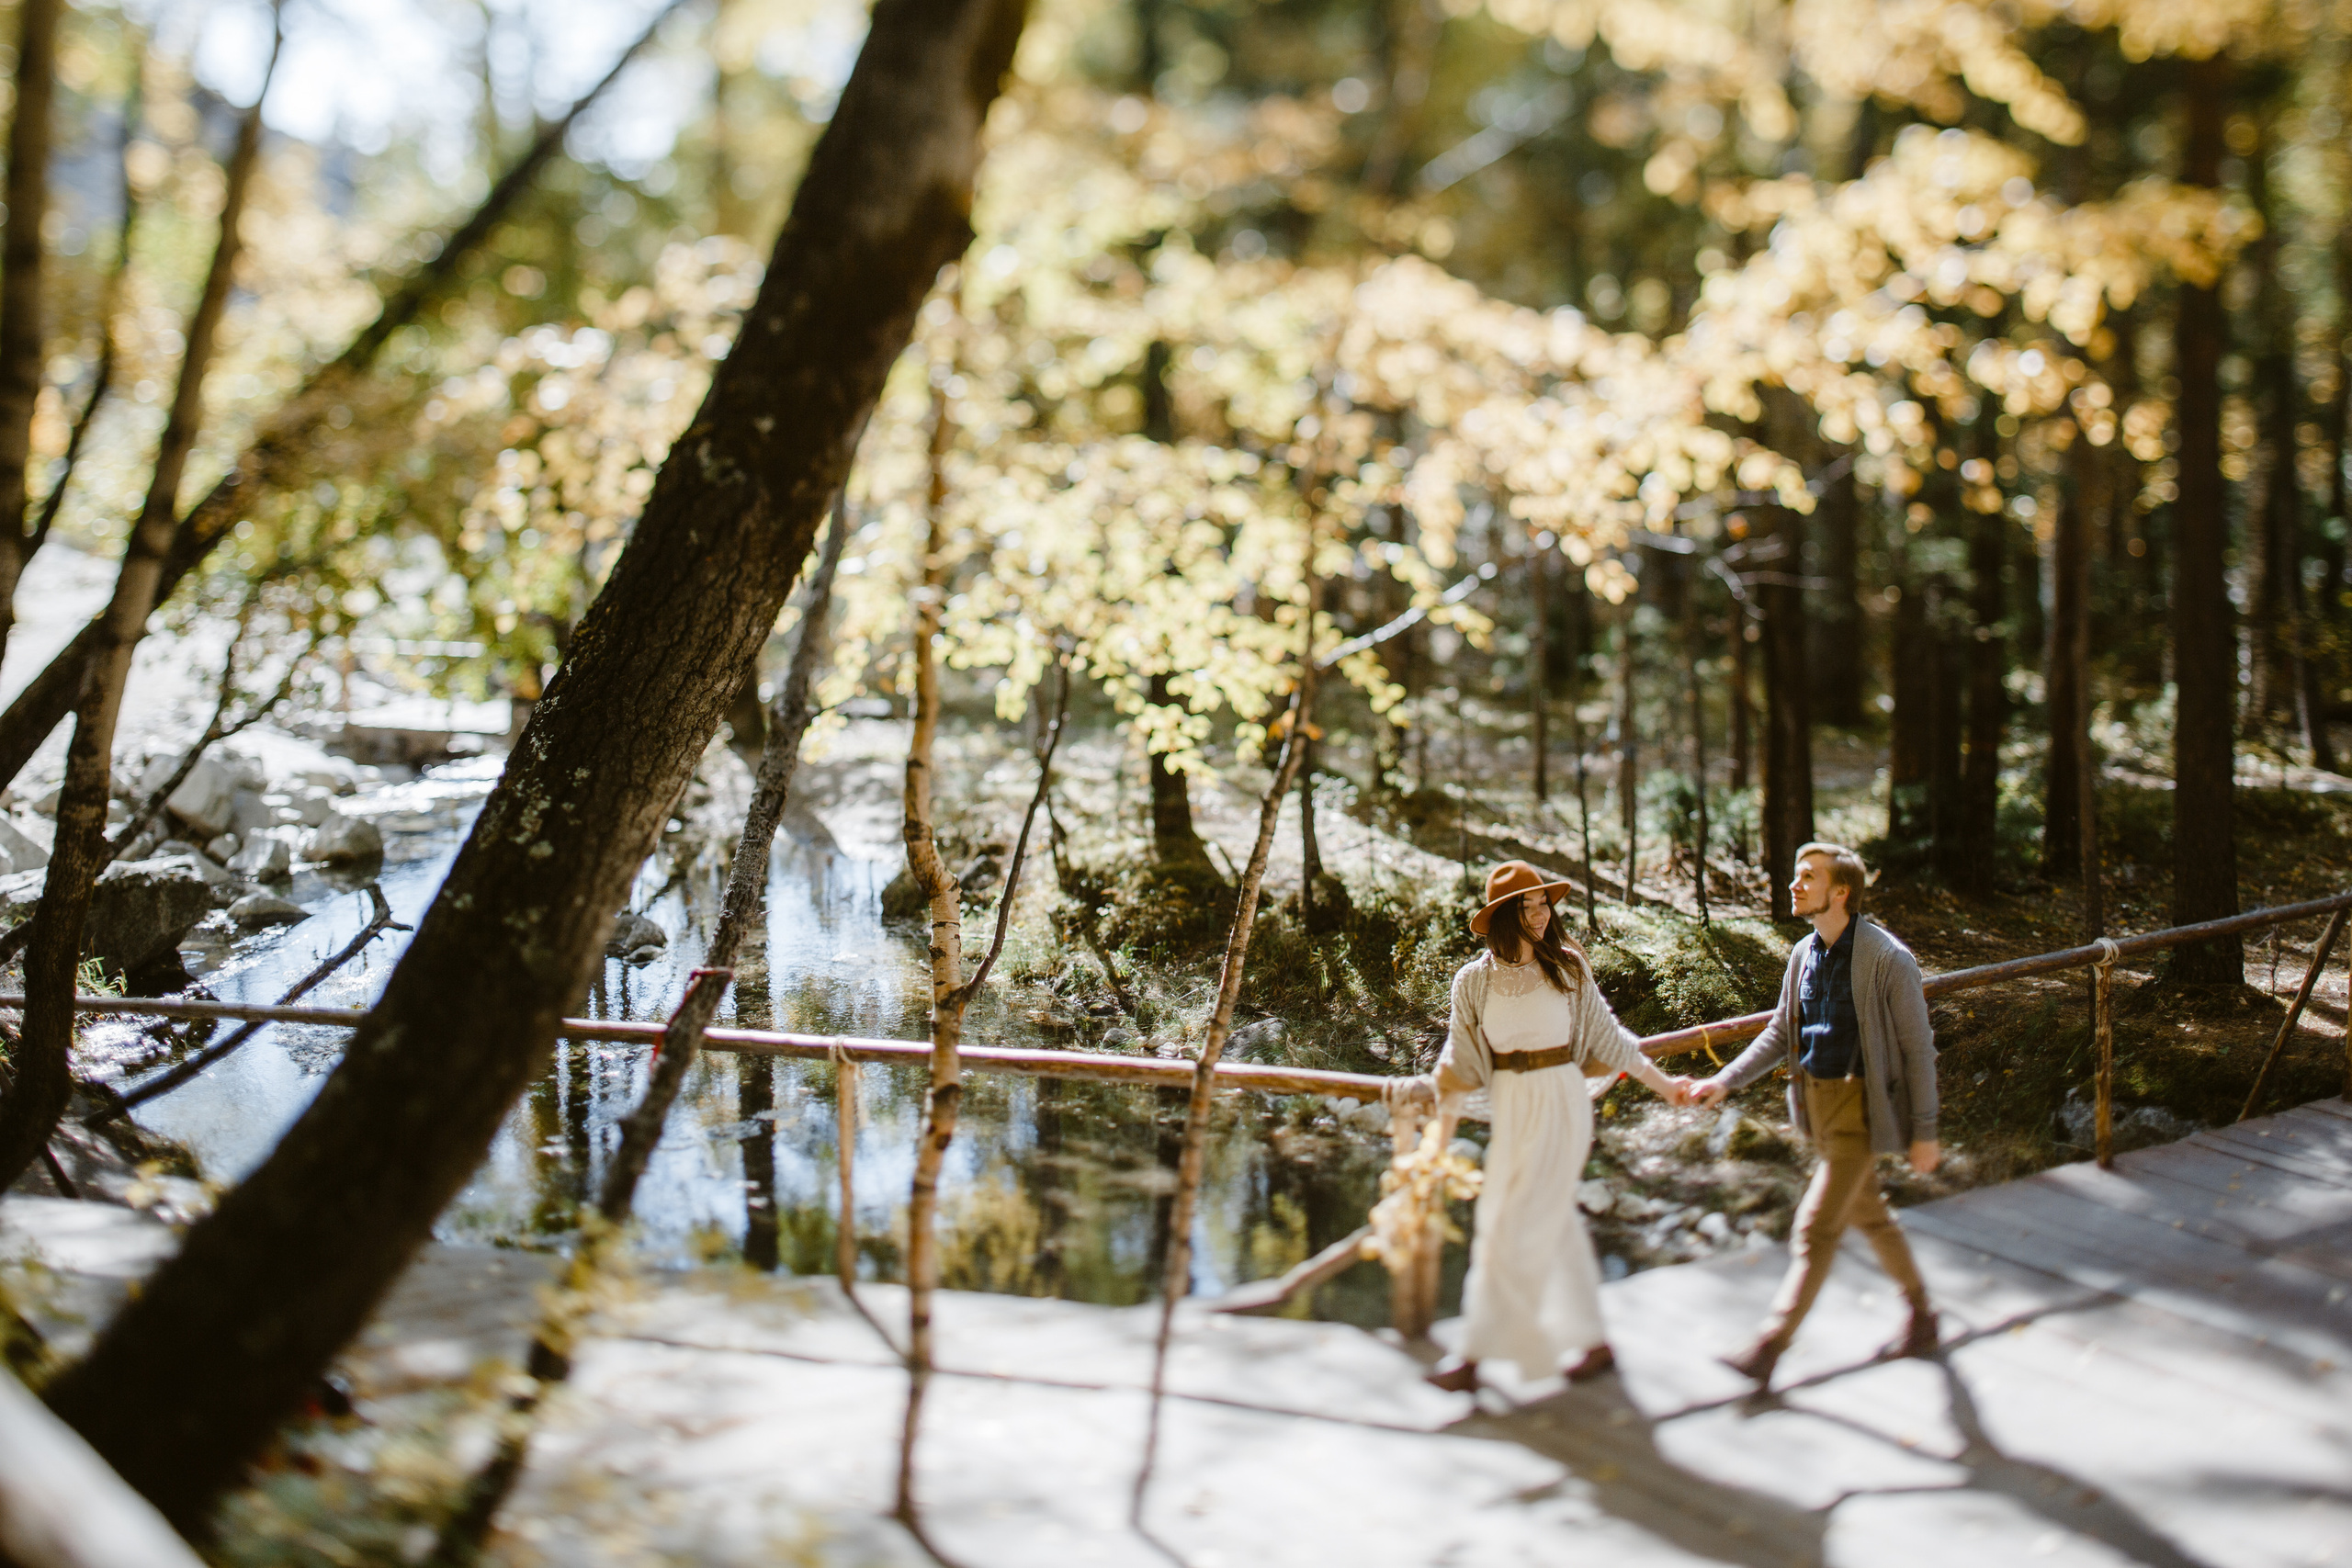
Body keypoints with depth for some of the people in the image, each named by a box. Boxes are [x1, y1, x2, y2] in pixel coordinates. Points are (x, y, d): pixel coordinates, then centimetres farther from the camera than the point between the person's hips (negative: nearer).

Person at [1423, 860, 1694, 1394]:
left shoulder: (1567, 967, -3)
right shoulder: (1474, 980, 1)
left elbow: (1605, 1034, 7)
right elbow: (1461, 1063, 6)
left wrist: (1661, 1083, 11)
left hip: (1559, 1104, -3)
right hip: (1509, 1108, 4)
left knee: (1514, 1231, -4)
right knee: (1555, 1228, 11)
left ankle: (1478, 1357, 2)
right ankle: (1594, 1343, 24)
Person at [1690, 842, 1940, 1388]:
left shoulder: (1888, 960, -17)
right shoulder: (1804, 955, 4)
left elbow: (1917, 1049, -11)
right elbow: (1780, 1034, 13)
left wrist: (1924, 1132, -10)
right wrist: (1724, 1081, 3)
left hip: (1860, 1107, -8)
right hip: (1816, 1101, 8)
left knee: (1815, 1228, -7)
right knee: (1868, 1215, 19)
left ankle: (1769, 1348, -3)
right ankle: (1922, 1315, 37)